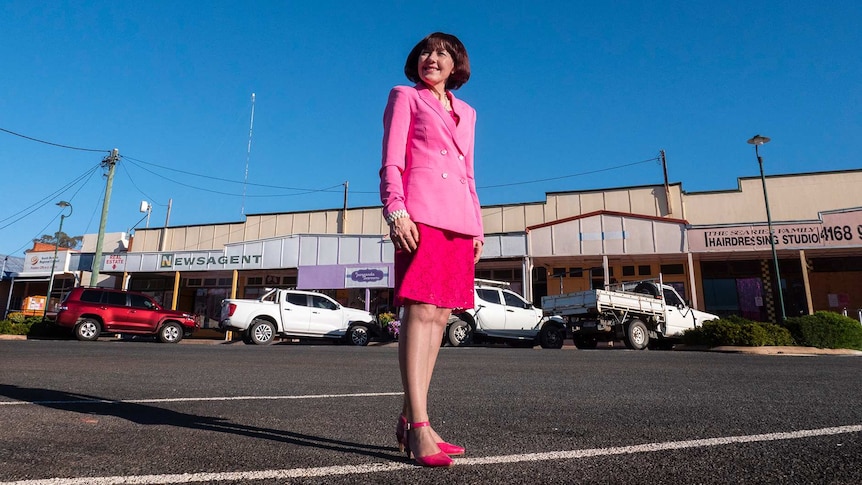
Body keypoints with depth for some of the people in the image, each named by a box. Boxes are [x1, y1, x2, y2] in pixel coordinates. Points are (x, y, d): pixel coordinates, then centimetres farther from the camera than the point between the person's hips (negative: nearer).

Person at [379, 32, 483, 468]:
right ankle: (419, 428, -14)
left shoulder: (467, 113, 28)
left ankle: (408, 419, 10)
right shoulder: (404, 97, 13)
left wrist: (477, 227, 13)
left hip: (460, 219, 6)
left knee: (439, 316, 2)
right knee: (420, 311, -15)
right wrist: (395, 211, -16)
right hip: (421, 213, -6)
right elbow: (391, 162, 1)